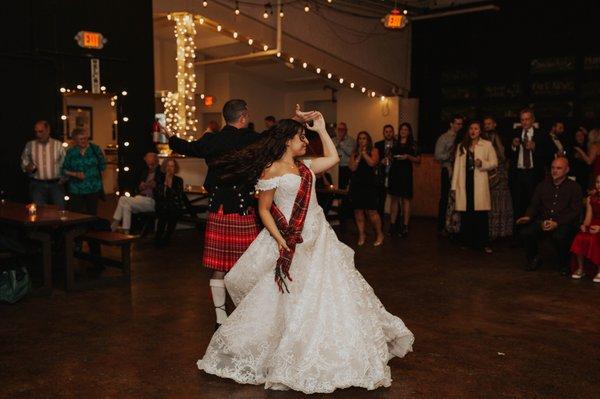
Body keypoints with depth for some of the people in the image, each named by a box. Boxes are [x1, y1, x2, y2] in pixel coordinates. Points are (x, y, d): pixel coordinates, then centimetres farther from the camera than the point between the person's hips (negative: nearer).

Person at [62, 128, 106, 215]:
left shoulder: (95, 149, 1)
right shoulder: (70, 152, 3)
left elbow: (103, 167, 7)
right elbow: (64, 170, 5)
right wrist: (75, 174, -10)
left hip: (93, 189, 0)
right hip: (76, 191, 0)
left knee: (92, 213, 6)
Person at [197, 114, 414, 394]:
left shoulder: (304, 166, 12)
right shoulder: (271, 170, -9)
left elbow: (333, 158, 19)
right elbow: (264, 209, -9)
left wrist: (321, 129, 17)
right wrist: (279, 241, -18)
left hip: (319, 239, 7)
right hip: (293, 244, -7)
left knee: (329, 293, 10)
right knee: (293, 301, 0)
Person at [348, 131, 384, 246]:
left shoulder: (373, 151, 5)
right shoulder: (354, 152, 13)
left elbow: (372, 163, -12)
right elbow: (352, 167, 0)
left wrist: (364, 153, -5)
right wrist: (359, 155, -4)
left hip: (369, 184, -4)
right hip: (356, 184, 4)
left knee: (371, 211, -8)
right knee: (358, 211, 4)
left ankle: (379, 234, 7)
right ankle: (361, 235, 16)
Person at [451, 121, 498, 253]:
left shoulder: (487, 145, 8)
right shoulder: (462, 146, 15)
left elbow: (494, 163, 6)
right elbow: (457, 166, 11)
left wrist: (482, 163, -14)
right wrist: (454, 186, 5)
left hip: (479, 184, -2)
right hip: (465, 183, 2)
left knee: (481, 213, -6)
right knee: (466, 213, 2)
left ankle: (483, 243, -1)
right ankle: (467, 241, 11)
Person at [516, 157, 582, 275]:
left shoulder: (574, 187, 4)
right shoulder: (543, 185, 16)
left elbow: (575, 212, -4)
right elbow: (534, 205, 15)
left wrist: (556, 223, -18)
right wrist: (528, 216, -8)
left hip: (564, 224, -3)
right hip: (543, 222, 4)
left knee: (559, 236, -37)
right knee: (526, 232, -24)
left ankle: (563, 264, -7)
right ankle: (534, 259, 4)